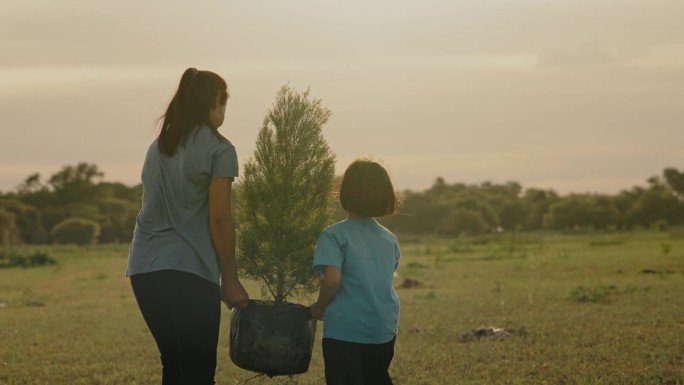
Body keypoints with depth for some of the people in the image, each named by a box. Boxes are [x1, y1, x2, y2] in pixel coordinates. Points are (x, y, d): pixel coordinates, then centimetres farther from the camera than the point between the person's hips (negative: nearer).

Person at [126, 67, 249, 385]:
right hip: (188, 270, -7)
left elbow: (159, 209, 16)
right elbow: (219, 218, -7)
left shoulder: (159, 146, 17)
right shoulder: (218, 149, -3)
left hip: (144, 268, 7)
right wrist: (230, 280, 0)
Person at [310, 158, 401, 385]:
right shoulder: (389, 239, 9)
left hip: (345, 330, -6)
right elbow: (386, 279, 14)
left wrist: (319, 306, -2)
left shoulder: (335, 235, -10)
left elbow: (332, 280, -21)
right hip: (384, 330, 6)